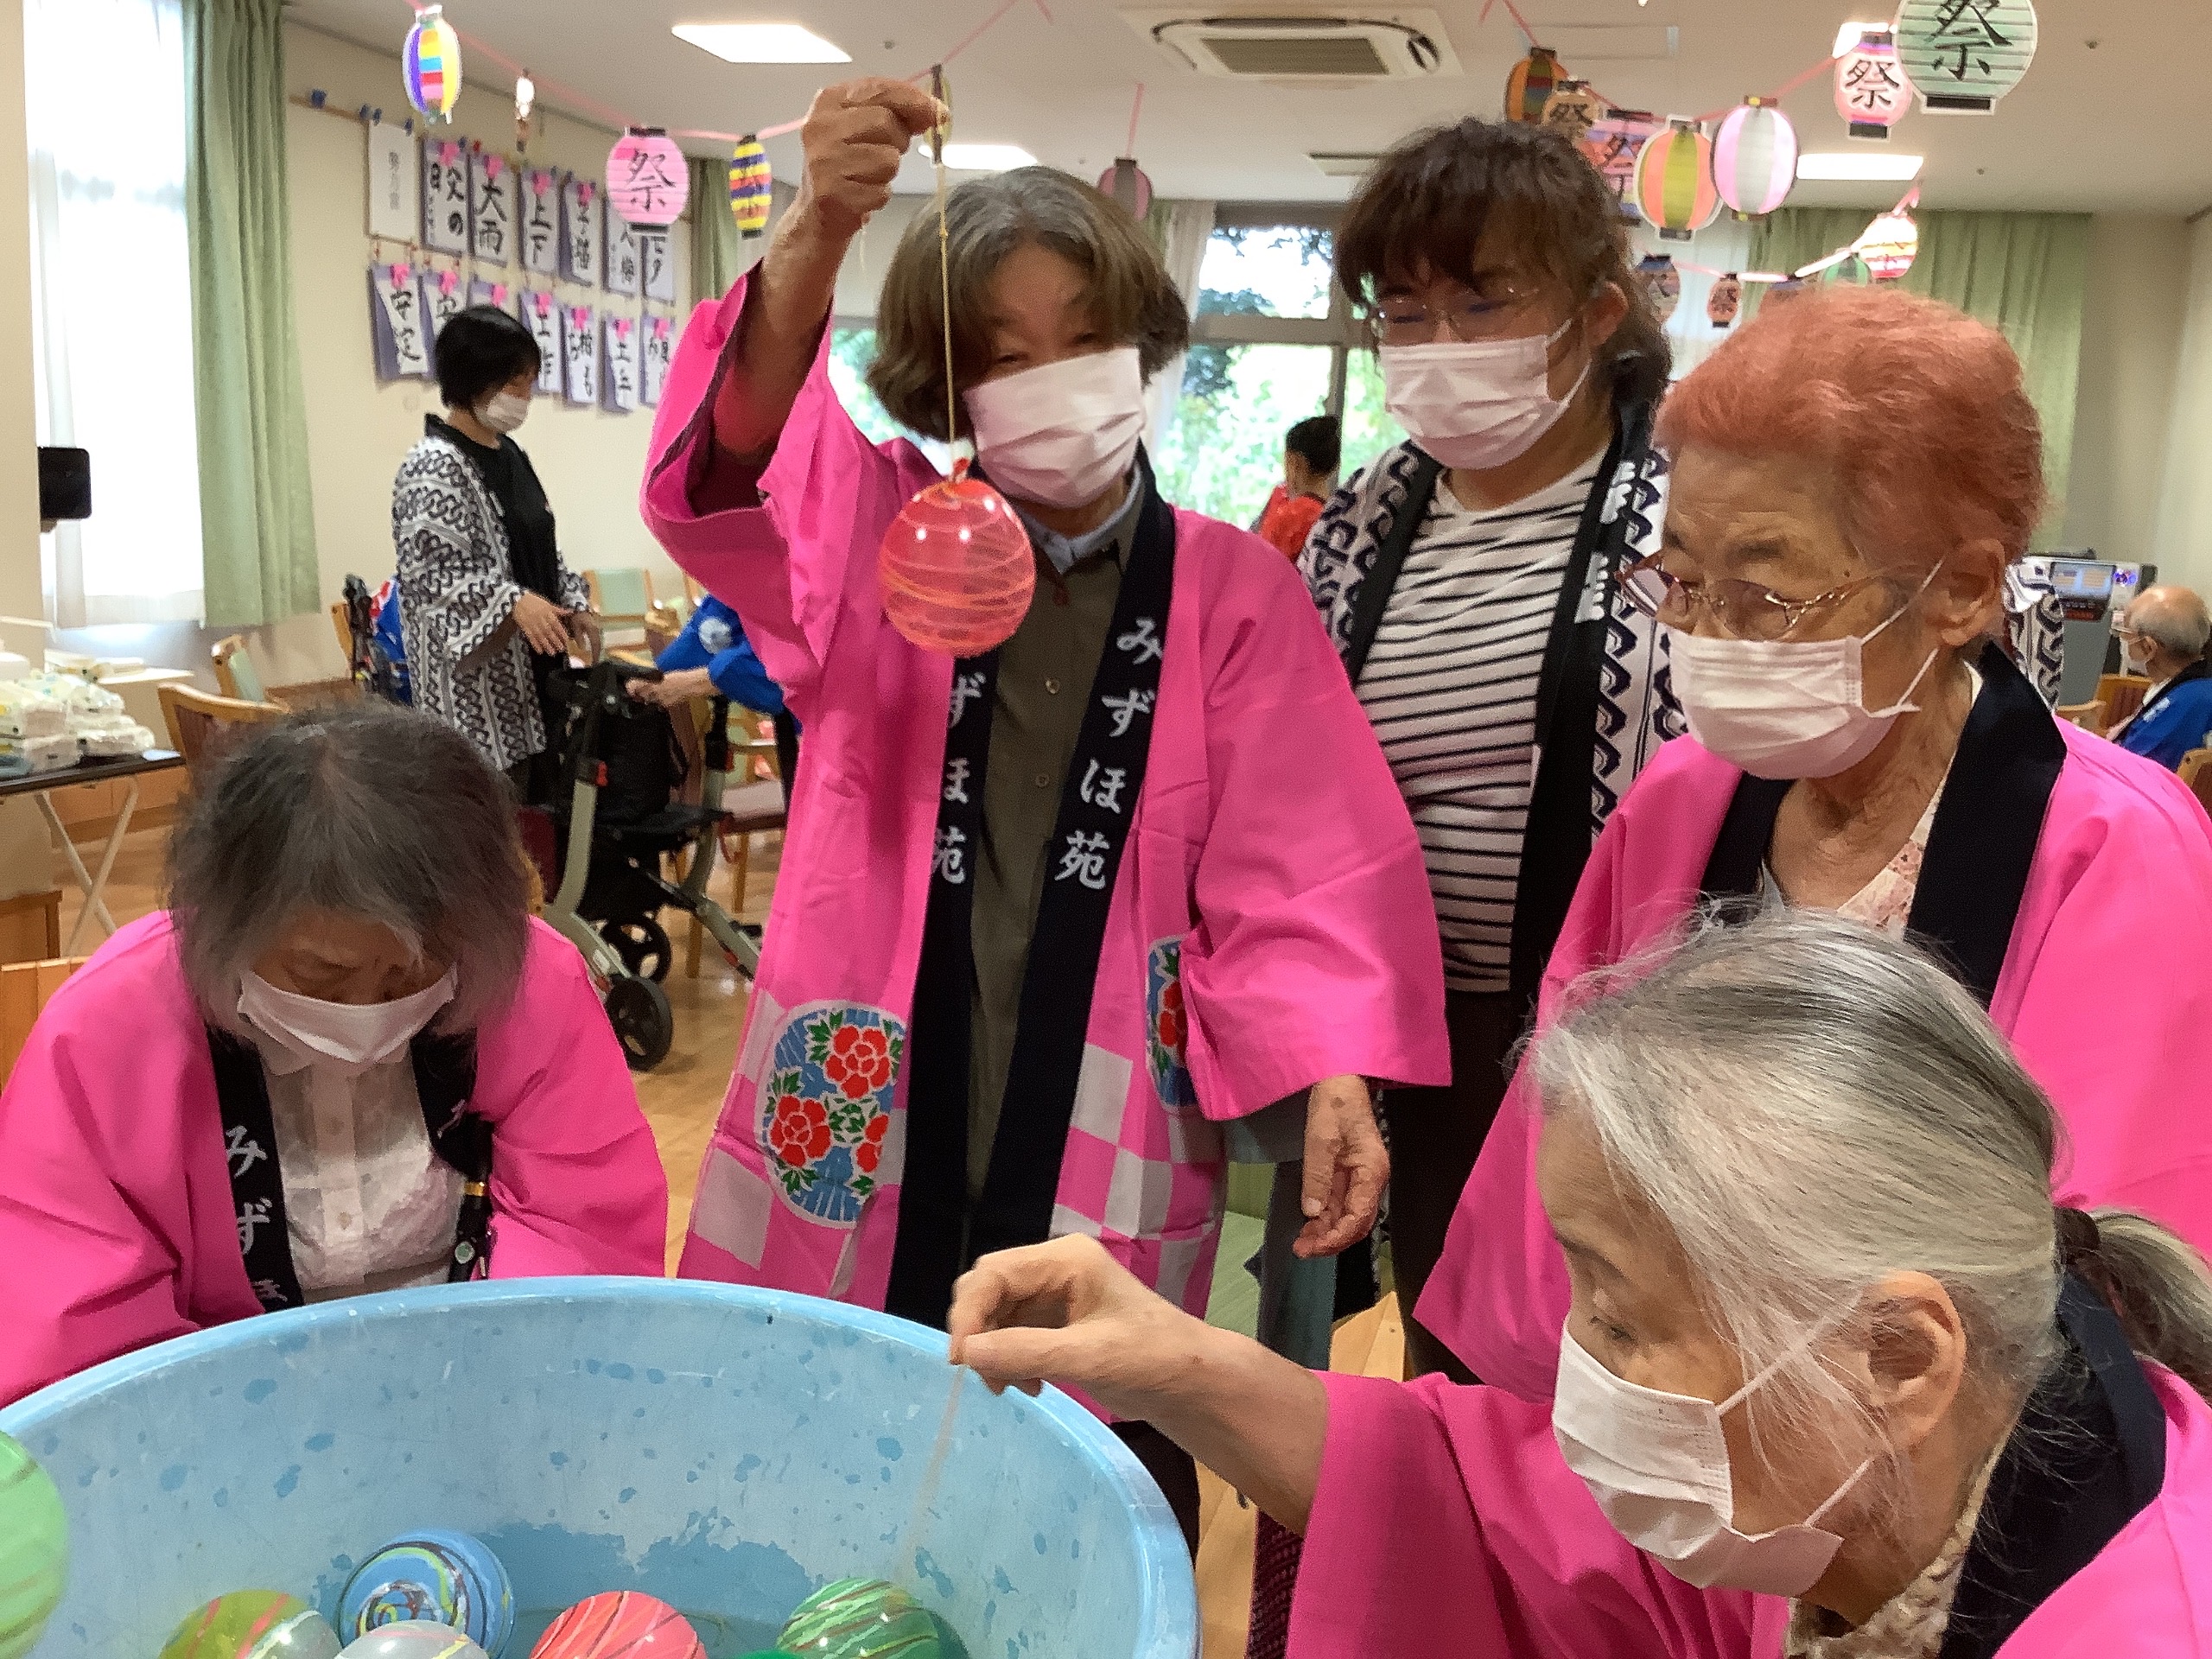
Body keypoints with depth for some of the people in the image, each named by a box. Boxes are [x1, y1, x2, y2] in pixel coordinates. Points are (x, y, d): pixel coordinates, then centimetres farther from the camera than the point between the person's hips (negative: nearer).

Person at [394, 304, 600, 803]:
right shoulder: (433, 466, -12)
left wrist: (572, 603, 5)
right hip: (473, 681, -9)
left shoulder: (510, 456, 14)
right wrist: (514, 602, -29)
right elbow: (431, 572, -19)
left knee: (529, 809, 11)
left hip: (526, 670, 9)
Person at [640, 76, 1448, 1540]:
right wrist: (816, 239, -37)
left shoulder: (1236, 591, 2)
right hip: (865, 1112, 1)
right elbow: (732, 476, -20)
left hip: (1105, 1127, 0)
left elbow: (1298, 868, -2)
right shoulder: (888, 534, 2)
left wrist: (1333, 1076, -17)